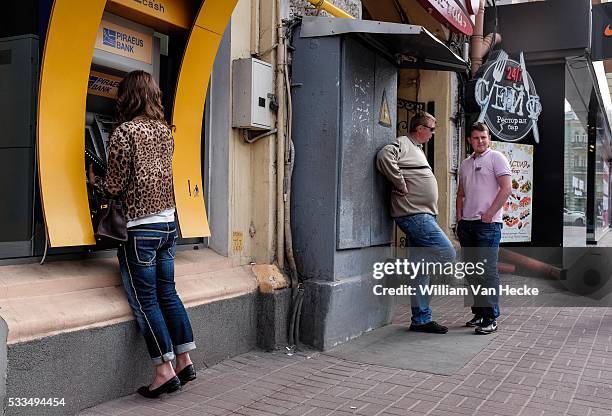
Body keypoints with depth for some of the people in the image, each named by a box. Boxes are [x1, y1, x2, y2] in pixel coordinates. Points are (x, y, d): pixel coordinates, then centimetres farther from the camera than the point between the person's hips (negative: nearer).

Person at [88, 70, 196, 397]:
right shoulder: (165, 130, 9)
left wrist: (93, 181, 11)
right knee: (167, 292, 14)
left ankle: (165, 370, 5)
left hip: (138, 229, -7)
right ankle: (185, 361, 19)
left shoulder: (124, 132, -11)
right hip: (167, 223, 7)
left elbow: (115, 187, -10)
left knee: (144, 300, 2)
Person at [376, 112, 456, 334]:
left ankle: (421, 319, 14)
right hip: (413, 214, -10)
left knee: (422, 270, 9)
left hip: (423, 215, 10)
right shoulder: (403, 144, -5)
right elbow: (384, 156, -26)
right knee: (447, 253, -18)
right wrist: (401, 186, -20)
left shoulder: (417, 149, 27)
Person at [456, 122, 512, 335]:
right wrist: (459, 216, 11)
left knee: (487, 270, -9)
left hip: (488, 224, -7)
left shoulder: (496, 158, -2)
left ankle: (491, 317, -3)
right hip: (467, 224, 7)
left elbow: (506, 189, -10)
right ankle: (479, 313, 20)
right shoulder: (465, 164, 18)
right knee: (472, 271, 10)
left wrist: (489, 214, -13)